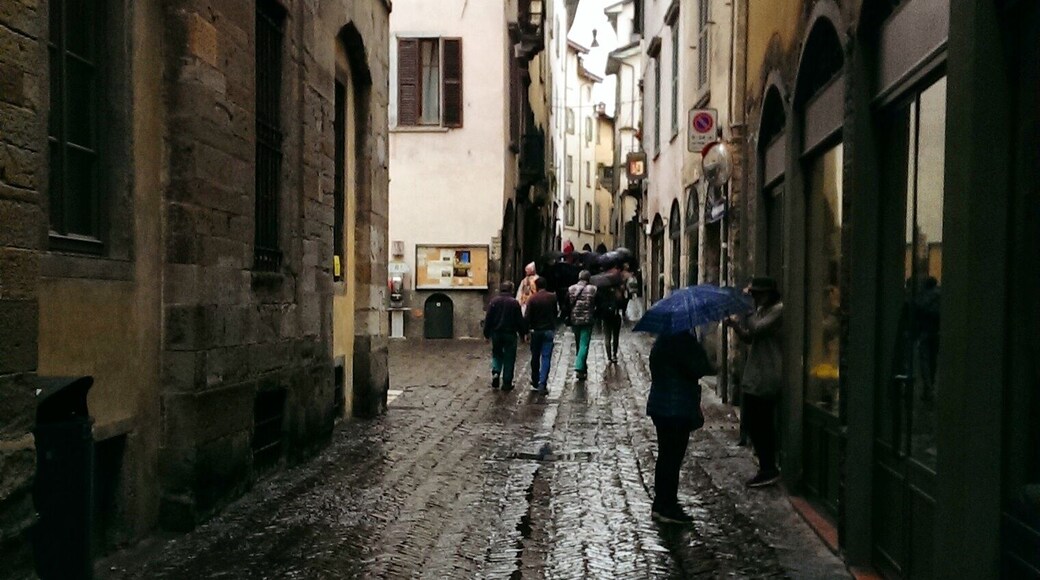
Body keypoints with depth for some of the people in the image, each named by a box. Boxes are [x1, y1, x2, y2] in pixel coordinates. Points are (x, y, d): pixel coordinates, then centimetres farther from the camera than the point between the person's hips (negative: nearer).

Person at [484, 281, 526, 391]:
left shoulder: (493, 301, -1)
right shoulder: (514, 303, -8)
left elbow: (488, 319, 1)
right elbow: (520, 320, -5)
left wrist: (487, 334, 8)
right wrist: (523, 333, 5)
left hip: (496, 333, 2)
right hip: (510, 334, -2)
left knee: (497, 354, 20)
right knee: (509, 358, 5)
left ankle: (495, 371, -5)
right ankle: (507, 383, 7)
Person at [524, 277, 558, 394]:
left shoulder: (532, 299, -9)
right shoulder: (553, 297, -4)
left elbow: (527, 317, -12)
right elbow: (556, 312, 0)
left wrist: (526, 330, -1)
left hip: (536, 331, 0)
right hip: (549, 330, 0)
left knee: (535, 357, 14)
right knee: (546, 357, 0)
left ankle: (535, 382, 23)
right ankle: (542, 384, -10)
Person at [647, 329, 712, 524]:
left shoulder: (664, 340, 10)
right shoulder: (682, 340, -20)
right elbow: (698, 368, -22)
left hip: (661, 407, 10)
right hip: (677, 410, -10)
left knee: (667, 457, 17)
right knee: (672, 458, 0)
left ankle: (661, 504, 26)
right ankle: (667, 508, 8)